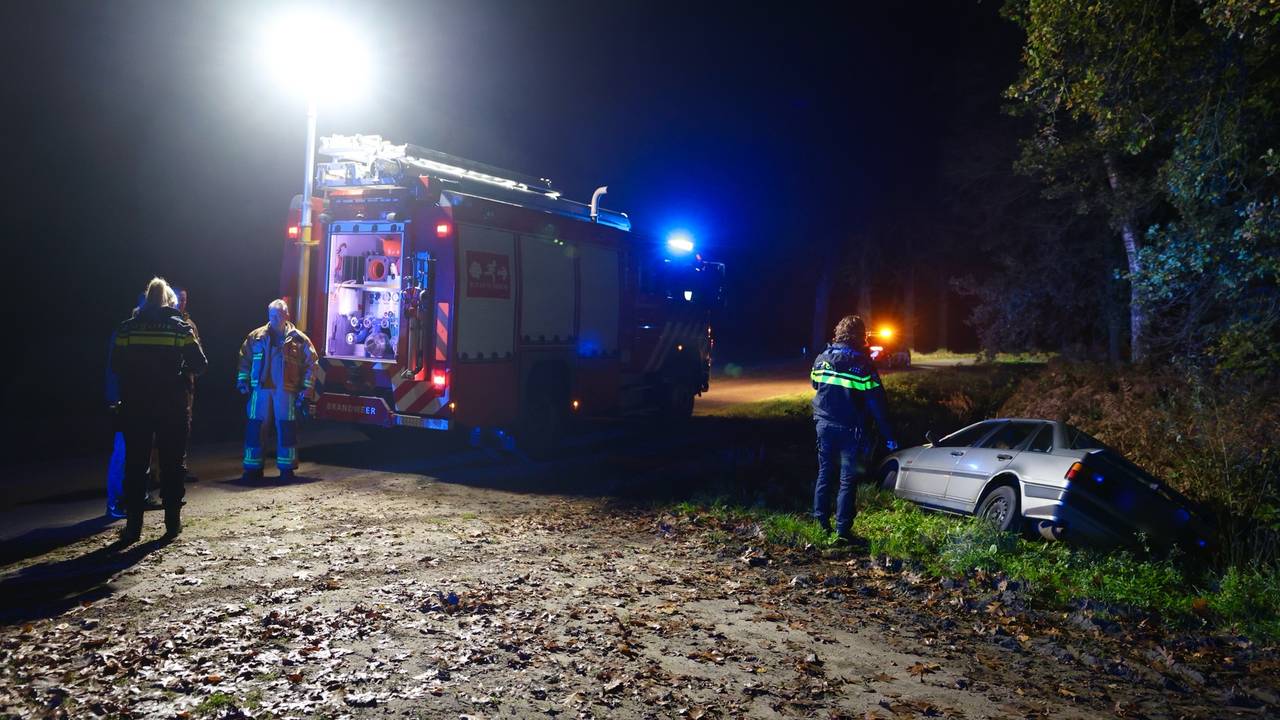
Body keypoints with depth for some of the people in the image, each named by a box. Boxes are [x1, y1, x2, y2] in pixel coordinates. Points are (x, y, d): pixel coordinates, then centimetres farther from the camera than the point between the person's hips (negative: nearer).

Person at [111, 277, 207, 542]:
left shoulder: (127, 328, 1)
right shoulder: (180, 328, -2)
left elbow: (116, 366, 3)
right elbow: (200, 364, -2)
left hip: (135, 406, 1)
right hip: (172, 408, -1)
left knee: (135, 463, 6)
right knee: (172, 463, 7)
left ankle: (133, 526, 5)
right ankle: (173, 522, 10)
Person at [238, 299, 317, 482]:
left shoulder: (298, 339, 1)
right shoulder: (256, 337, 8)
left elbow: (310, 364, 3)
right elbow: (244, 359, 16)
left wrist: (306, 390, -2)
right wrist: (242, 380, 5)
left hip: (286, 390, -2)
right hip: (260, 388, 2)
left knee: (286, 429, 2)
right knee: (254, 427, 1)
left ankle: (286, 468, 12)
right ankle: (253, 468, 10)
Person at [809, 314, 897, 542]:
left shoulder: (822, 359, -1)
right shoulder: (863, 365, -14)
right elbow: (877, 403, -13)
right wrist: (888, 436, -8)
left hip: (825, 427, 4)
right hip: (850, 431, -4)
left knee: (825, 474, 17)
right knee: (848, 481, 3)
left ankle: (822, 521, 22)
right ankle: (843, 529, 4)